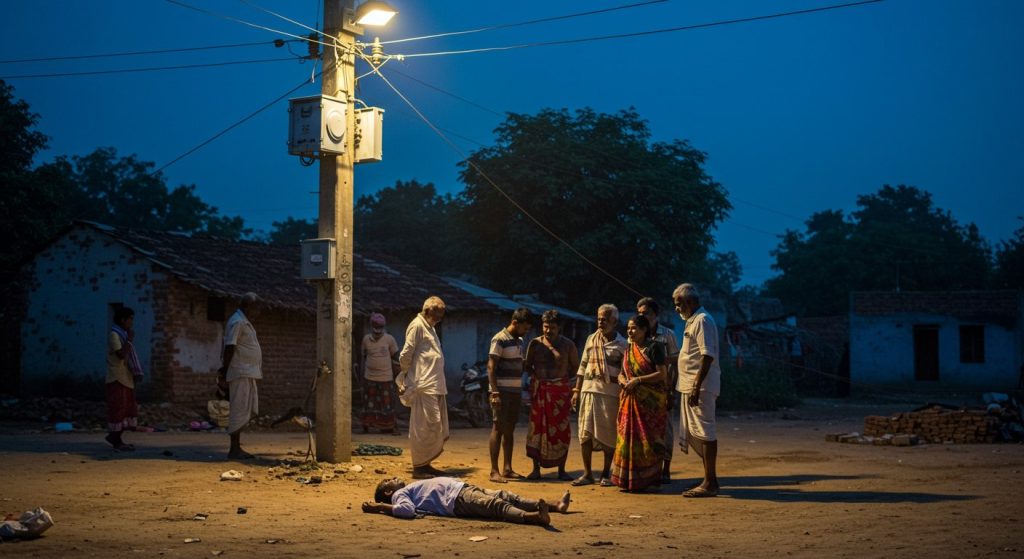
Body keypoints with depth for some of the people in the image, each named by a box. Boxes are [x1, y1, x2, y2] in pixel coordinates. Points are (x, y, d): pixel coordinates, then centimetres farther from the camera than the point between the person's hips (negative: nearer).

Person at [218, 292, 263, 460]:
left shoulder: (245, 322, 19)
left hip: (248, 374, 10)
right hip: (240, 374, -10)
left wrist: (224, 371, 18)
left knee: (250, 411, 11)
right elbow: (229, 347, -18)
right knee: (239, 410, -7)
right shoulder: (237, 322, -13)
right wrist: (224, 371, -19)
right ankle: (234, 449, -3)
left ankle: (236, 447, 16)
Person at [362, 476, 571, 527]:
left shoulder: (409, 489, 30)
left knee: (506, 497, 0)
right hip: (457, 499, -10)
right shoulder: (398, 494, 2)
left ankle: (555, 505, -5)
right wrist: (379, 506, -15)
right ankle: (532, 516, -51)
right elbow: (408, 510, -19)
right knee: (497, 505, -29)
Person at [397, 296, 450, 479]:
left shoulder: (430, 328, 21)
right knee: (425, 426, -7)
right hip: (424, 387, -9)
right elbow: (405, 356, -11)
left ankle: (425, 464, 17)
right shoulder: (417, 326, -8)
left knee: (437, 427, 10)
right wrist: (407, 379, -3)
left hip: (436, 386, 9)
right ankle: (419, 466, -1)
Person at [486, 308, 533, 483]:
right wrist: (495, 393, -20)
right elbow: (491, 368, -14)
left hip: (515, 392, 8)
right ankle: (494, 471, -3)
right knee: (498, 429, -5)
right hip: (502, 392, -8)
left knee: (510, 430, 10)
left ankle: (507, 469, 15)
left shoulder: (519, 341, 14)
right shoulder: (499, 340, -11)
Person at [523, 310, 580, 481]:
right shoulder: (535, 343, 7)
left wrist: (561, 371, -1)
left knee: (561, 429, -2)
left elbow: (576, 367, 11)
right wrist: (533, 374, -2)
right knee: (537, 427, 1)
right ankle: (536, 469, 8)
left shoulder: (568, 345, 3)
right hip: (539, 389, 1)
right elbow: (527, 365, 15)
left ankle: (561, 470, 7)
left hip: (560, 389, -1)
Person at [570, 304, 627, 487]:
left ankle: (606, 473, 14)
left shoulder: (622, 344, 1)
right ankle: (587, 473, 10)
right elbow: (582, 366, 15)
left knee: (608, 434, 2)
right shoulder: (591, 339, 12)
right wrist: (576, 391, 11)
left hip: (610, 392, -3)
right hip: (589, 390, 3)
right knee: (585, 432, 1)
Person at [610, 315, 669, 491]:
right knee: (628, 438, 3)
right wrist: (622, 380, -4)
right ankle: (629, 480, 8)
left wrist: (638, 380, -18)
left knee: (648, 440, -4)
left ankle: (648, 480, 3)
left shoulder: (654, 347, -6)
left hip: (651, 401, -6)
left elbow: (661, 374, -13)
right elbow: (622, 372, 20)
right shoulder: (629, 349, 15)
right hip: (630, 400, 6)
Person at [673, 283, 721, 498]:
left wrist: (697, 386, -25)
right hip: (690, 386, 10)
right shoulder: (693, 321, 19)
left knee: (704, 432, -8)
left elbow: (707, 355, -20)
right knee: (694, 433, 13)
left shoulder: (702, 320, -12)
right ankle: (709, 480, 20)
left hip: (700, 387, -10)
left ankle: (710, 483, -5)